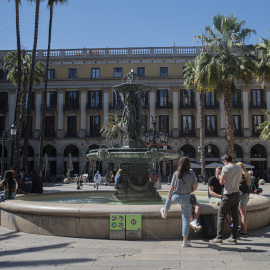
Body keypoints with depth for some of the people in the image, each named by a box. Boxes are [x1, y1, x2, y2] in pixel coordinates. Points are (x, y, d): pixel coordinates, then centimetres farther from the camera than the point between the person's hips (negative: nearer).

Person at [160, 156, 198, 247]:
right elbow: (195, 187, -10)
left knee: (169, 194, 38)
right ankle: (185, 241, 9)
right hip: (186, 198, -1)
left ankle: (165, 212, 54)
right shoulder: (191, 174, -11)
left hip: (176, 197, 2)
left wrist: (169, 197, 9)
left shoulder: (176, 174, -7)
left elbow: (171, 188, -5)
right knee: (186, 219, 8)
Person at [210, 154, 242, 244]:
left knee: (221, 215, -2)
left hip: (228, 194, -7)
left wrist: (221, 179, 9)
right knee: (235, 216, 10)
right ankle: (234, 237, 13)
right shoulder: (239, 168, 9)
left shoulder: (226, 168, -11)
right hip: (237, 193, 7)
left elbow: (221, 182, -11)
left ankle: (219, 237, -4)